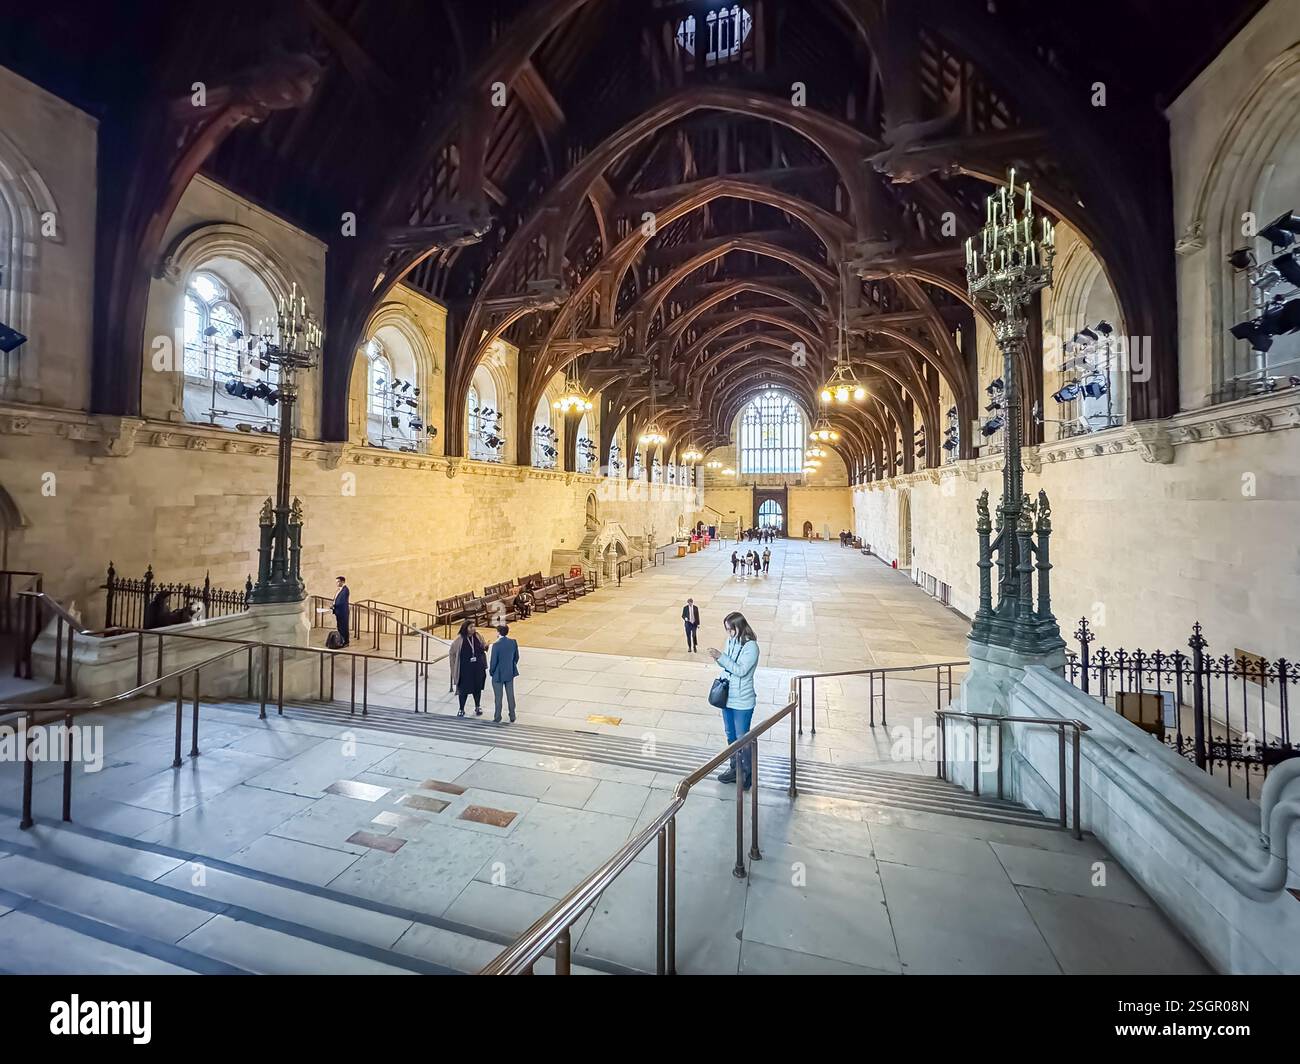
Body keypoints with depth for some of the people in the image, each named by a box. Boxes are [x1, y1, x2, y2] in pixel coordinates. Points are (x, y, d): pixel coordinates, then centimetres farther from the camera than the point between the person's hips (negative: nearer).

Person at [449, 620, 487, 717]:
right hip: (465, 669, -3)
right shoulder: (459, 640, -12)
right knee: (463, 689, 6)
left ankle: (477, 707, 33)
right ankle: (461, 710, 24)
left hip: (478, 668, 3)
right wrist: (455, 666, -1)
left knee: (477, 688, 14)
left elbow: (483, 649, 10)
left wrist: (485, 648, -14)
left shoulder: (478, 637, -3)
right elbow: (451, 653, -1)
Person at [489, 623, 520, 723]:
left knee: (498, 697, 11)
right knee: (510, 695, 15)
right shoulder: (513, 642, -7)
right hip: (510, 673, 5)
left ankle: (497, 718, 23)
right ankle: (512, 718, 24)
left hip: (498, 675, -4)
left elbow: (493, 661, -18)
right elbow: (516, 657, 2)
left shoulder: (496, 645, -22)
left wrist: (491, 672, 0)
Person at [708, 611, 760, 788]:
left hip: (742, 701, -7)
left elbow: (741, 670, -25)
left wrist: (721, 656, -28)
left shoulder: (750, 646, -20)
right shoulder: (731, 641, 0)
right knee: (731, 736, 20)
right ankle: (735, 769, 37)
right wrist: (718, 658, -10)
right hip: (727, 697, 7)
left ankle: (747, 773, 25)